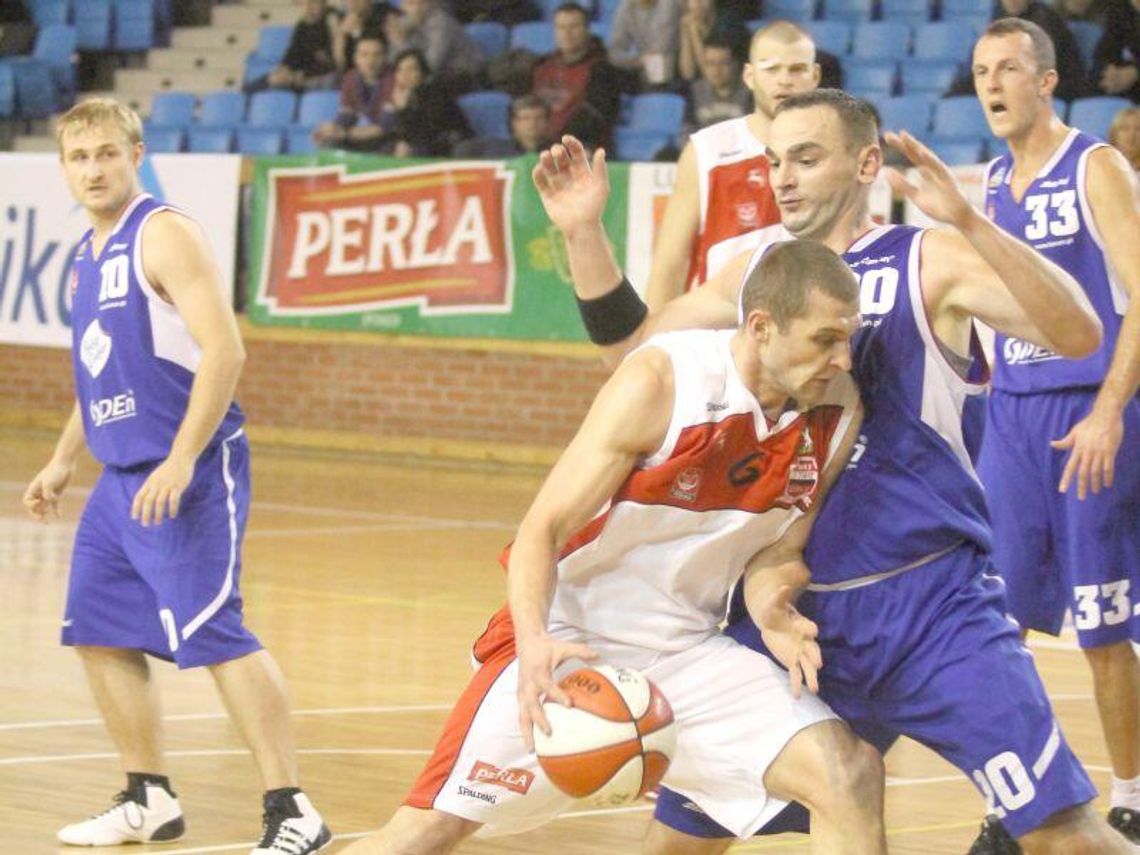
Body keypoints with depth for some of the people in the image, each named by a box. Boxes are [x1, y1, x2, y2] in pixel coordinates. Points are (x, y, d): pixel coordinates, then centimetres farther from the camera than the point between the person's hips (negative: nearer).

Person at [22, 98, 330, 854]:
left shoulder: (164, 235, -11)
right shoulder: (90, 254, 15)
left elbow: (224, 348, -20)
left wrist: (182, 460, -25)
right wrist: (64, 460, 25)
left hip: (190, 474, -9)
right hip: (124, 477, 9)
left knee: (215, 632, -16)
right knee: (100, 633, 11)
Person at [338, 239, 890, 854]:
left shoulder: (837, 412, -6)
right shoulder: (660, 382, -20)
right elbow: (540, 532, -18)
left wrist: (772, 610, -15)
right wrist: (534, 643, -36)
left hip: (688, 653, 4)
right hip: (567, 639, -4)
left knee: (851, 778, -14)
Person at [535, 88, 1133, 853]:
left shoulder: (929, 261, -6)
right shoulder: (758, 272, 11)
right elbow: (633, 344, 22)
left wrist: (968, 223, -33)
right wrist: (584, 230, 8)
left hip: (932, 608, -5)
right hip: (786, 609, 5)